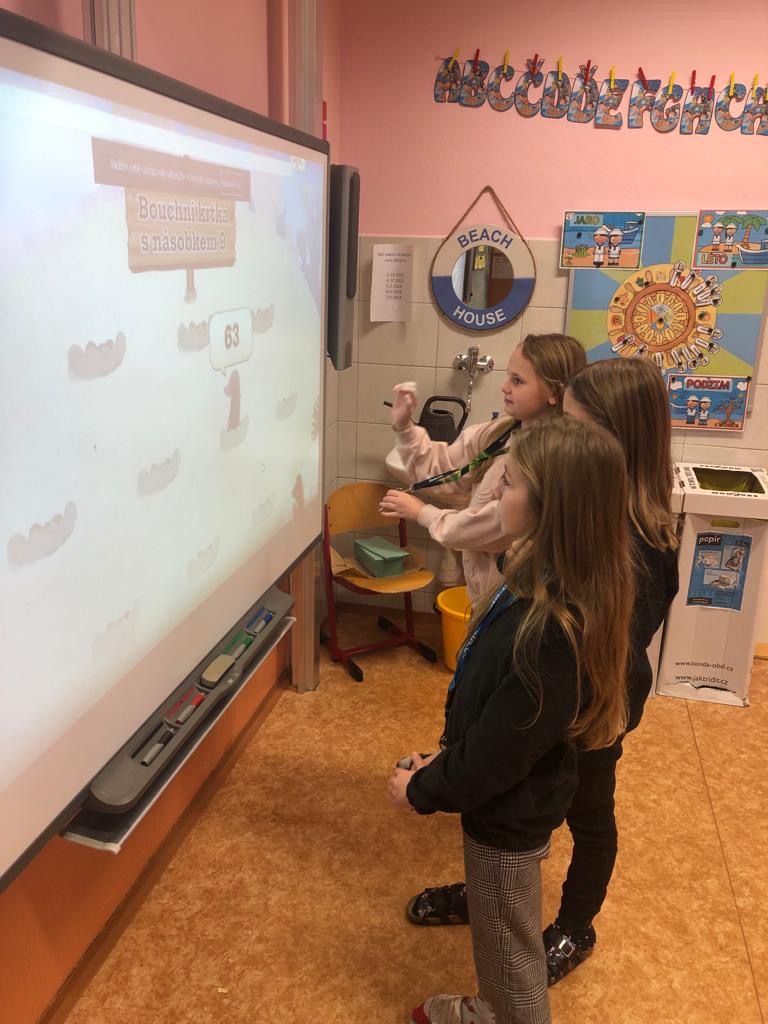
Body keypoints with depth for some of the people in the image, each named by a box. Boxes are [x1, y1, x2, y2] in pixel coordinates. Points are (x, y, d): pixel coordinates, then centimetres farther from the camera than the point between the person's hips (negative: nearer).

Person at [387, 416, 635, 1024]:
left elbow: (499, 752, -27)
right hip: (501, 798, 8)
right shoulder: (542, 581, -8)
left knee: (508, 941, 18)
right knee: (499, 933, 31)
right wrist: (446, 757, 9)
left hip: (509, 813, -8)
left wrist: (424, 790, -12)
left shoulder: (554, 630, -37)